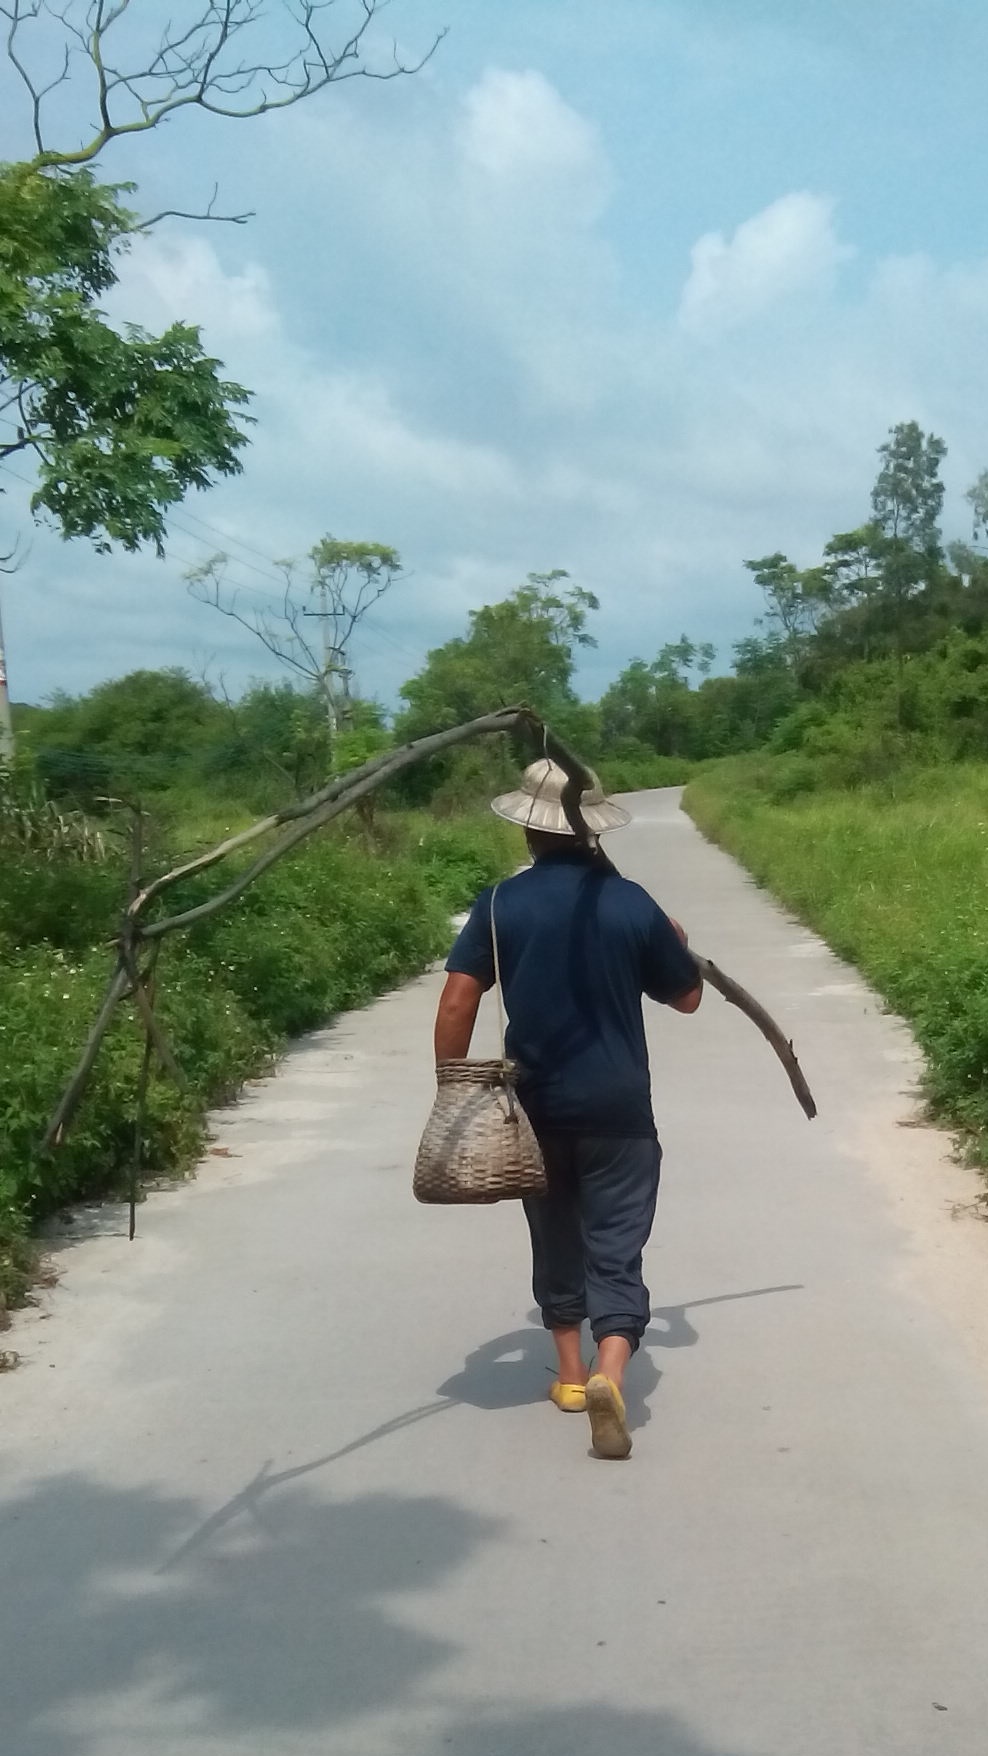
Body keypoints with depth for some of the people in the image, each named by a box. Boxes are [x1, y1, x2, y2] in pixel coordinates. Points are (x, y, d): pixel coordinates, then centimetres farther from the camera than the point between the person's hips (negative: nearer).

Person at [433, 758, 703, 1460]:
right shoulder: (631, 903, -5)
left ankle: (571, 1374, 27)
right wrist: (680, 946, 26)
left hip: (538, 1107, 2)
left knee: (556, 1238, 19)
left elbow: (457, 1001, -9)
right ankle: (609, 1374, -19)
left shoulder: (503, 903, -4)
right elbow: (687, 997, 6)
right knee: (616, 1249, 1)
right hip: (618, 1108, -1)